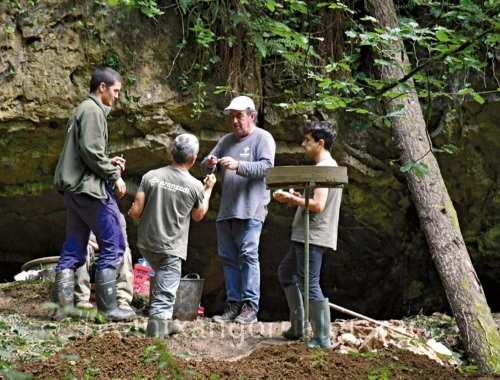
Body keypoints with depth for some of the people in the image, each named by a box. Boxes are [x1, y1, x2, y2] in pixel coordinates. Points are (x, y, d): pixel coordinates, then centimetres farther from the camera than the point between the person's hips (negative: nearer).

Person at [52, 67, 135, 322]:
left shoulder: (82, 110, 20)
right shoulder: (93, 111, -11)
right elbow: (91, 152, -20)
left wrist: (109, 162, 11)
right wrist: (114, 175, -11)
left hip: (73, 188, 10)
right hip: (90, 187, -10)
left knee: (73, 250, 10)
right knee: (112, 245, -4)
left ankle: (62, 306, 8)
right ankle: (107, 308, -4)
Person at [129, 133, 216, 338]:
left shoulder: (151, 176, -6)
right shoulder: (195, 186, -9)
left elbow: (135, 212, -7)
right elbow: (198, 216, 10)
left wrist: (133, 211, 18)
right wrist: (208, 189, 22)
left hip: (147, 244, 4)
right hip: (171, 249, -4)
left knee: (161, 281, 27)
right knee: (164, 297, -4)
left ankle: (164, 322, 31)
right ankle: (157, 325, -17)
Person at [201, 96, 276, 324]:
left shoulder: (263, 138, 0)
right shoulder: (227, 140, 20)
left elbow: (266, 167, -14)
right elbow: (207, 167, 18)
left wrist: (238, 165, -23)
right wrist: (209, 164, -6)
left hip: (251, 210, -7)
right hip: (226, 210, 7)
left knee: (248, 255, -12)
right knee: (228, 257, 7)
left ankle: (250, 307, -11)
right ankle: (233, 304, 12)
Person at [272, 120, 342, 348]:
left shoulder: (324, 168, -16)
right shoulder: (326, 167, 17)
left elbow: (318, 205, -24)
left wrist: (291, 199, -14)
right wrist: (294, 196, 11)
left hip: (314, 237, -12)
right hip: (305, 236, 12)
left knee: (309, 282, -10)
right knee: (286, 271, 22)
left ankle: (323, 339, -7)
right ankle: (297, 327, 25)